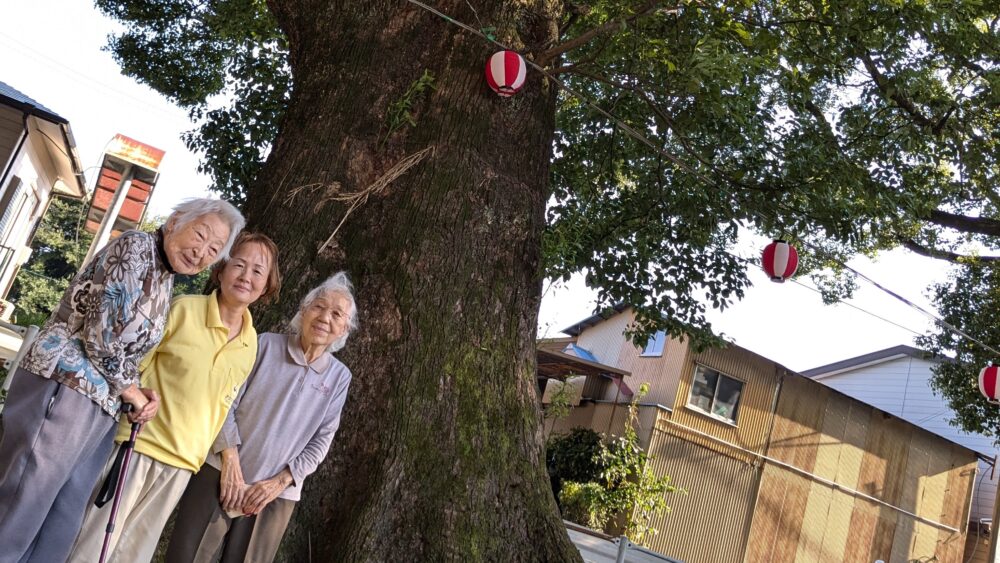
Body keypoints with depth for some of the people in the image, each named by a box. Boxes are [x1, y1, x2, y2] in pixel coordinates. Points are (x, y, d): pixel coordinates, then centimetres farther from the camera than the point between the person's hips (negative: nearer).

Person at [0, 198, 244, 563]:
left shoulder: (164, 285, 18)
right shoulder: (137, 247, -9)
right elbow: (103, 334, -17)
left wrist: (138, 394, 2)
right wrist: (131, 391, -4)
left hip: (100, 411, 9)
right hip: (64, 391, -9)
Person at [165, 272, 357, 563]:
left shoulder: (339, 377, 4)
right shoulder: (266, 345, -1)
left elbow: (320, 441, 3)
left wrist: (280, 482, -6)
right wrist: (230, 457, -13)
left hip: (275, 493, 1)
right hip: (222, 474, -1)